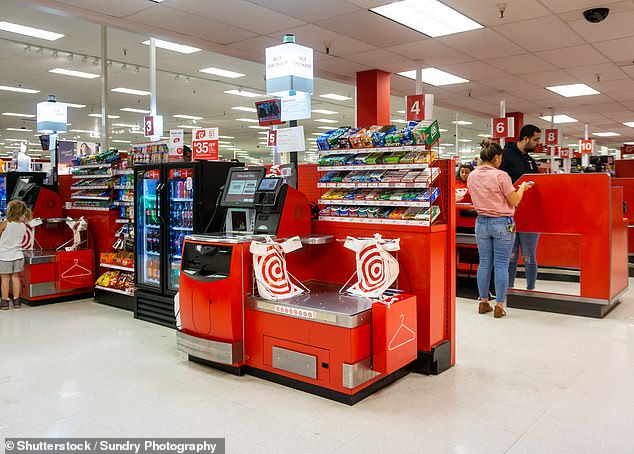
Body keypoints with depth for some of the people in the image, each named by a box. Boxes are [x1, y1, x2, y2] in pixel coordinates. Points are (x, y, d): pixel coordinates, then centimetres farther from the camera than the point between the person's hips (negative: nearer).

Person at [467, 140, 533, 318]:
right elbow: (515, 201, -9)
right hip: (502, 224, -5)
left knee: (484, 263, 12)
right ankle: (499, 306, 7)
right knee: (501, 265, 2)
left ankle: (483, 302, 19)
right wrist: (522, 187, 9)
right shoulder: (500, 176, -15)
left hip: (481, 222, 5)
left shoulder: (472, 176, 3)